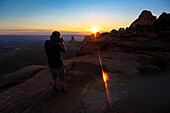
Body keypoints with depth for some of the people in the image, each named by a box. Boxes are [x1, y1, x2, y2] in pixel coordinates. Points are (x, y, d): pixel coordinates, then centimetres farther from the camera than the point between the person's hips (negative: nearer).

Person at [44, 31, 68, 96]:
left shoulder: (46, 42, -6)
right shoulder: (57, 44, -25)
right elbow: (65, 51, -9)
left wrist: (57, 42, 10)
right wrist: (62, 43, 5)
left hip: (51, 65, 6)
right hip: (58, 66, -6)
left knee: (54, 78, 24)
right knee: (61, 79, 14)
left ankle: (55, 90, 38)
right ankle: (62, 91, 31)